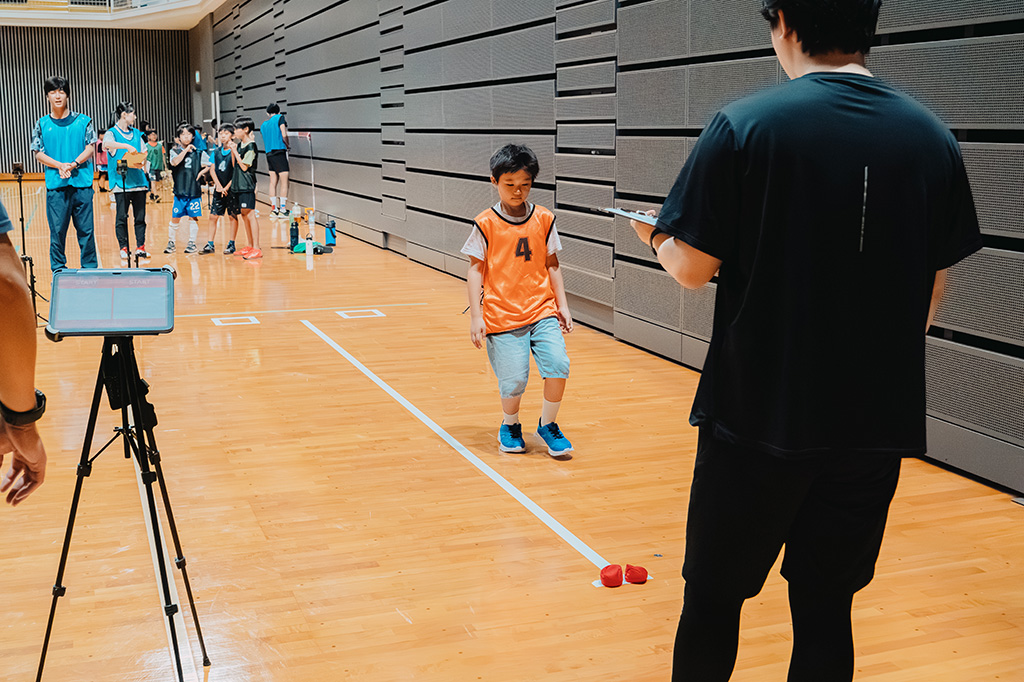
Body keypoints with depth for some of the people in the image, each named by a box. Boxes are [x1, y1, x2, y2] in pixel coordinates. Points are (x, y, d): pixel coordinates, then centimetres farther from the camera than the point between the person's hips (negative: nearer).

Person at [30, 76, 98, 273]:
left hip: (82, 183, 0)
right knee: (57, 229, 2)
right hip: (55, 184, 1)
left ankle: (90, 269, 11)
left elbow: (90, 148, 2)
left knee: (86, 229, 2)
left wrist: (73, 164, -14)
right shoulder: (41, 125, 8)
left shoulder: (83, 121, 6)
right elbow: (39, 154, 5)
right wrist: (60, 166, -11)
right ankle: (58, 270, 13)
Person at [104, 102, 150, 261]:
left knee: (140, 216, 4)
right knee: (122, 217, -2)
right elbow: (106, 144, -24)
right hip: (121, 181, -5)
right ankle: (123, 248, 6)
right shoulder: (112, 133, -1)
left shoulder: (136, 133, 16)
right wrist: (127, 146, -31)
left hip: (138, 180, 5)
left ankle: (140, 247, 9)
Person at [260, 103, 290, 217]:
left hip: (269, 154, 6)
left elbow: (266, 139, 19)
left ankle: (274, 209, 7)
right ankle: (283, 209, -12)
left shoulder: (263, 125, 18)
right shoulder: (280, 118, 2)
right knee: (284, 182, -6)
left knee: (273, 182, 8)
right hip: (280, 152, -6)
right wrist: (287, 146, 8)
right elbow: (284, 135, -8)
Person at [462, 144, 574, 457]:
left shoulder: (544, 219, 5)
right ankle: (510, 426, 25)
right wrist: (476, 316, -5)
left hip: (542, 310, 3)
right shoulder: (485, 224, -4)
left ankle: (547, 424, 11)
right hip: (502, 314, -3)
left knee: (558, 364, -13)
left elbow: (551, 265, 12)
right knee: (513, 379, -6)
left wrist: (563, 306, 8)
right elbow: (476, 269, -1)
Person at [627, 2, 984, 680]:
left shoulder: (745, 124, -10)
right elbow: (933, 291, 8)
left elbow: (693, 268, -8)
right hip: (876, 421, 4)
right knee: (825, 610, 14)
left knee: (713, 599, 12)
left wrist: (660, 237, 14)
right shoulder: (933, 136, 2)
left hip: (759, 415, -3)